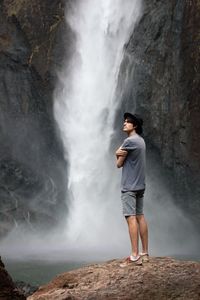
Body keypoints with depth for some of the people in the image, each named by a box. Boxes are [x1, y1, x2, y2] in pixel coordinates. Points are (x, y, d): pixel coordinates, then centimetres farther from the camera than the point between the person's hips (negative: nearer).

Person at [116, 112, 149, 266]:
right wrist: (119, 153, -6)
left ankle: (135, 256, -16)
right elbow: (124, 156, 14)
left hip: (129, 186, -9)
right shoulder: (141, 140, 15)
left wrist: (119, 155, 11)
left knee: (131, 218, -12)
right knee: (140, 217, 10)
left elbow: (119, 163, -8)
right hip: (140, 185, 9)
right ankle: (145, 253, 13)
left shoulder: (129, 141, -13)